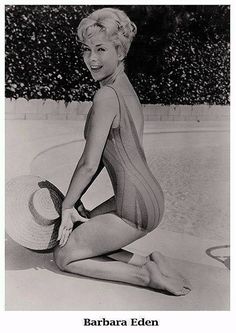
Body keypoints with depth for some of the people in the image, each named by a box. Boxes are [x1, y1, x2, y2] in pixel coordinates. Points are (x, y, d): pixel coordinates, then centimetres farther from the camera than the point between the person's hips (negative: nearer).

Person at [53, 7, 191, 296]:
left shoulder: (106, 96, -18)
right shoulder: (126, 87, 12)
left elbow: (89, 164, -16)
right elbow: (103, 155, 13)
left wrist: (67, 205, 0)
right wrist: (75, 200, 12)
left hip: (135, 209, -9)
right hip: (150, 195, 9)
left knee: (63, 257, 6)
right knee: (76, 232, 21)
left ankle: (146, 275, 1)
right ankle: (148, 261, 12)